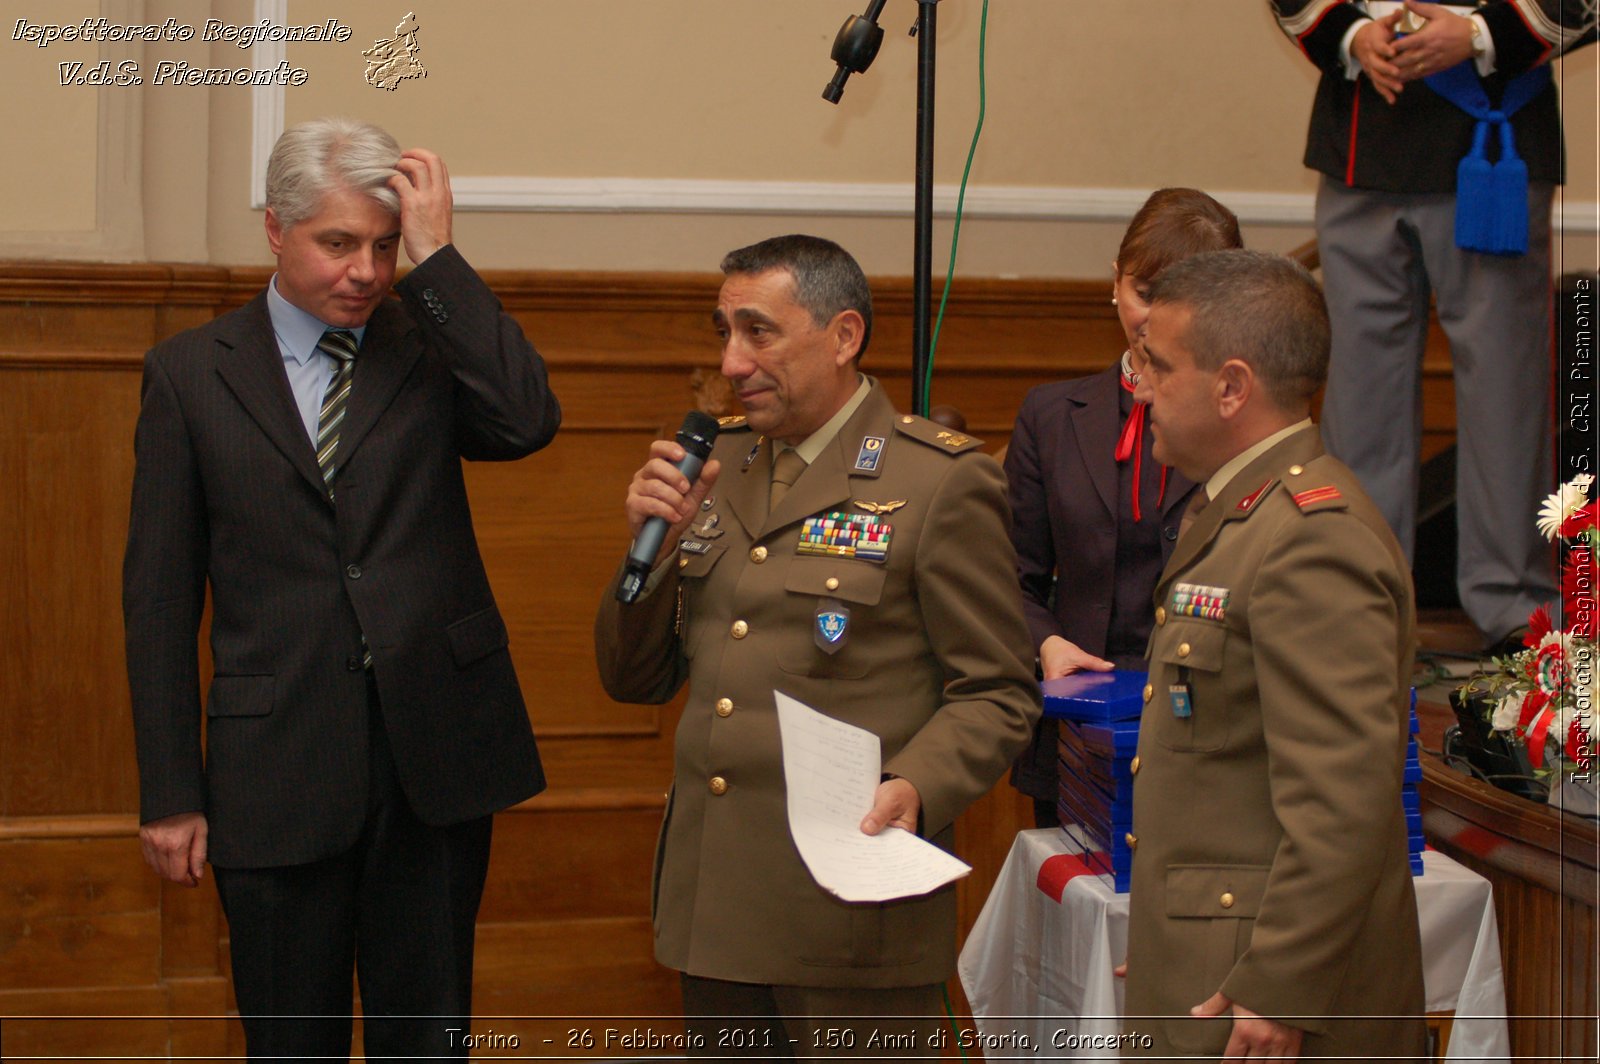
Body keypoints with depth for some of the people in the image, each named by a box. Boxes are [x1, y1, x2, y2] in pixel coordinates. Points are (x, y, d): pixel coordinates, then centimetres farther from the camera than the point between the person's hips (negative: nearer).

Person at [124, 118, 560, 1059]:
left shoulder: (432, 345, 4)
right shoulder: (191, 374, 2)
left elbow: (529, 422, -18)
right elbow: (160, 595, 2)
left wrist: (438, 256, -14)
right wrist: (171, 793, -1)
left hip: (436, 751, 1)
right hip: (277, 764, -1)